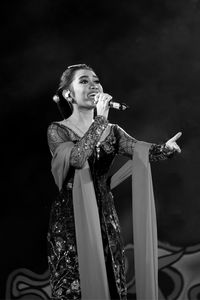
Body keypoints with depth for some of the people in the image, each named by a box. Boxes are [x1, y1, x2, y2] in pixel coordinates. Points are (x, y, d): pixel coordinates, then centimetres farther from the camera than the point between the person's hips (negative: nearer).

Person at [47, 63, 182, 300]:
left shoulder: (111, 131, 10)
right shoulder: (57, 131, -3)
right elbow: (76, 158, -23)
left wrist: (166, 148, -29)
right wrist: (100, 119, -21)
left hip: (105, 220, 4)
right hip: (70, 222, -4)